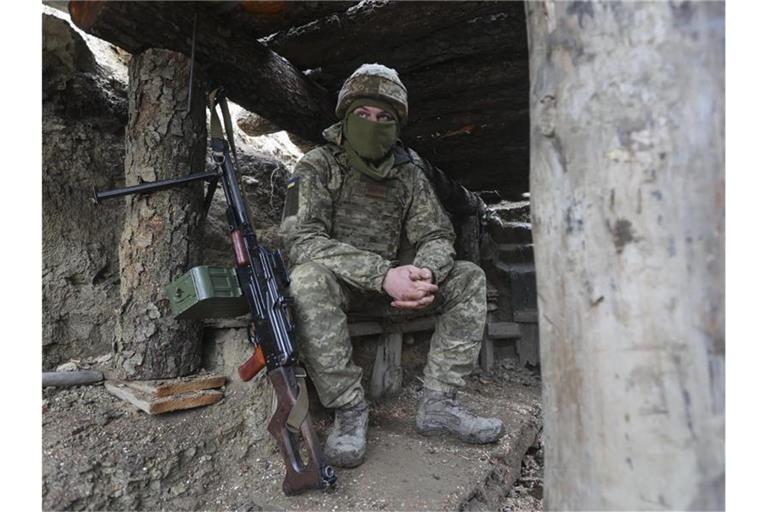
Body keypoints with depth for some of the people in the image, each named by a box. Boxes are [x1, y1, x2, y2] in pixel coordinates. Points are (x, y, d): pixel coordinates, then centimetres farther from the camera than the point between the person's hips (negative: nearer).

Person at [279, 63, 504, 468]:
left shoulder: (408, 172, 4)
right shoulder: (317, 166, -9)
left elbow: (436, 235, 1)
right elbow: (301, 240, -23)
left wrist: (426, 272, -26)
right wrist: (383, 273, -34)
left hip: (391, 284, 4)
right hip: (336, 285, -4)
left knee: (469, 278, -10)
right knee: (309, 277, -37)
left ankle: (437, 403, -12)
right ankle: (349, 408, -23)